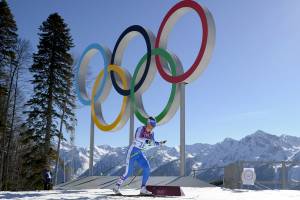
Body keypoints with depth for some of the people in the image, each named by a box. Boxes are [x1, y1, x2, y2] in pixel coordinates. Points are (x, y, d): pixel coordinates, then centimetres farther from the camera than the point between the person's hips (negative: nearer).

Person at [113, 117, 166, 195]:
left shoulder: (151, 133, 4)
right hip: (132, 152, -7)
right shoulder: (140, 129, -17)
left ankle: (143, 189, -1)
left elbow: (153, 143, 16)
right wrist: (146, 141, -43)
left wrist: (160, 143, 0)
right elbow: (137, 139, -33)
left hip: (139, 153, 7)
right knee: (128, 172, -8)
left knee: (147, 169, -10)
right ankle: (116, 187, 12)